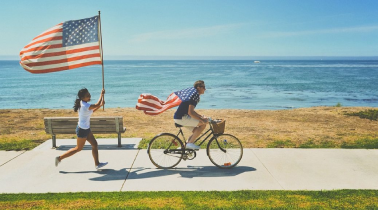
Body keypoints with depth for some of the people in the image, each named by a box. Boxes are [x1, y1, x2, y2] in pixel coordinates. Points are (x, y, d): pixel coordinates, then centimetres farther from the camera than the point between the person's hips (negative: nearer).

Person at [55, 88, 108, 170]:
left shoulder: (82, 103, 1)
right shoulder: (85, 106, -28)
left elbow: (91, 111, 15)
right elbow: (97, 105, -17)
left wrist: (100, 105, 7)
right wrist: (102, 94, -6)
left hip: (86, 129, 9)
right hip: (82, 130, -9)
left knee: (94, 144, 12)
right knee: (79, 148, 9)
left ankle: (97, 164, 19)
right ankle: (60, 158, 21)